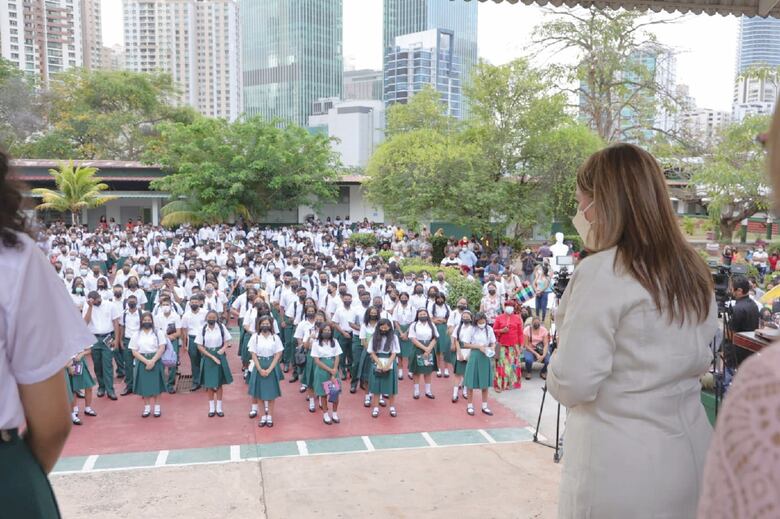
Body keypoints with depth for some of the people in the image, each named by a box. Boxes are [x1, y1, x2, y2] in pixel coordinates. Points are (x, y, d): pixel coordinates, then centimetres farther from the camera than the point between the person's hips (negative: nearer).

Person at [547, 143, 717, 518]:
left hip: (619, 467, -7)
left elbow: (571, 384, -20)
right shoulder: (693, 271, 4)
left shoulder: (602, 271, -20)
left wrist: (555, 367, 0)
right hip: (688, 454, 7)